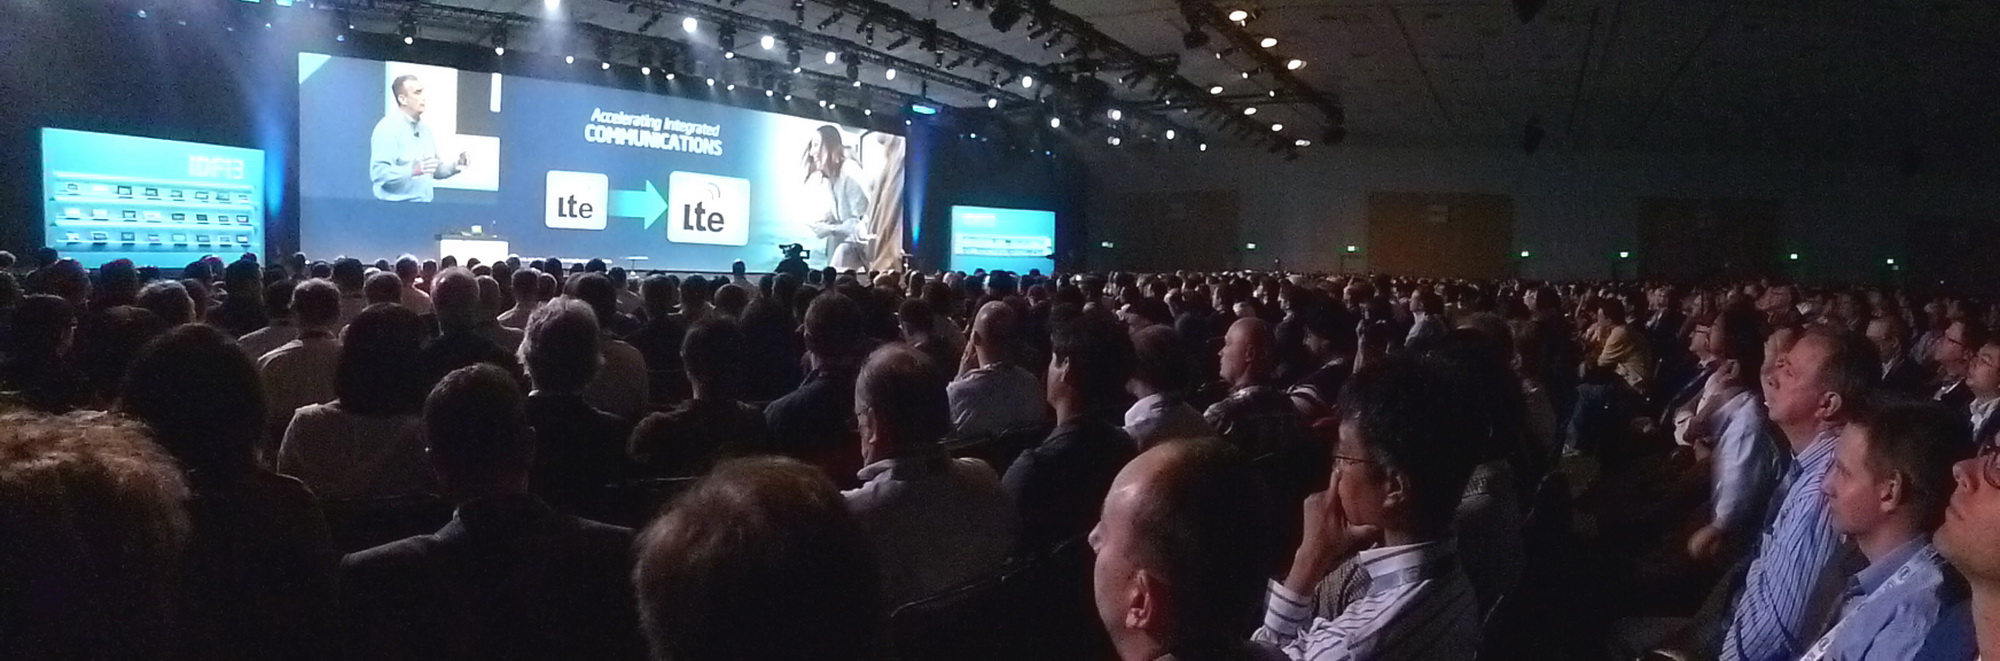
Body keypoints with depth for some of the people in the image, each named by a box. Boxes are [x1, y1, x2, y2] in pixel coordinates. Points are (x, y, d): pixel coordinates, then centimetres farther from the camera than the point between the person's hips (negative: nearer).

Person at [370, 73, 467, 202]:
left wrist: (454, 166, 3)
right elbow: (378, 173, -22)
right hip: (396, 206, -7)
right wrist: (412, 170, -34)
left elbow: (435, 169, 22)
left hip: (424, 206, 7)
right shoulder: (387, 128, -11)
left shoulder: (424, 128, 13)